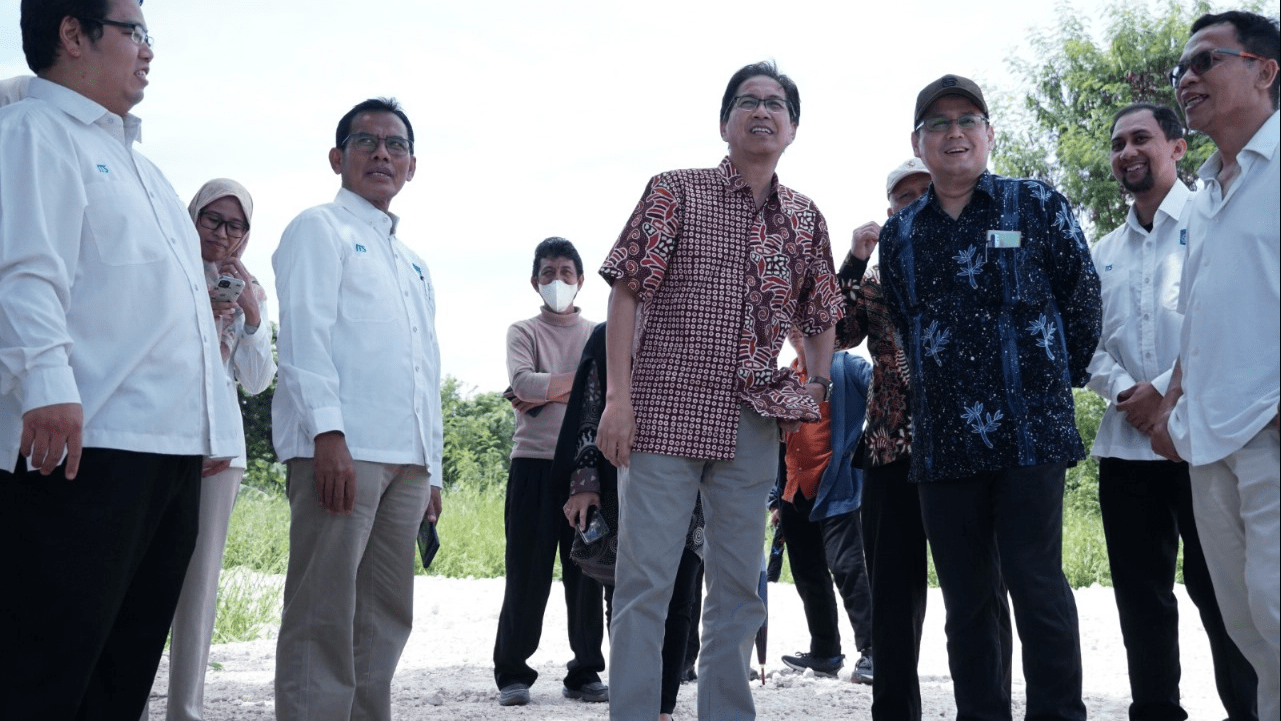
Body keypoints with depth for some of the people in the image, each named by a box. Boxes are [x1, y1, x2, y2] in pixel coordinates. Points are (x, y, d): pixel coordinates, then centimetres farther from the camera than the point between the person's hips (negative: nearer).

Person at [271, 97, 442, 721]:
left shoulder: (413, 263, 27)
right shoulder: (320, 229, 5)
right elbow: (303, 333, -8)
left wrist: (432, 468, 18)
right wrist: (328, 431, -20)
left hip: (406, 458, 8)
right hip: (341, 450, -7)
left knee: (386, 617, 8)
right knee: (324, 617, -9)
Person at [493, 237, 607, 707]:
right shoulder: (523, 332, 9)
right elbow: (522, 383, -10)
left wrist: (546, 392, -10)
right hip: (534, 462, -2)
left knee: (586, 574, 3)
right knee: (527, 574, -1)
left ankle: (585, 674, 11)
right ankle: (512, 674, 7)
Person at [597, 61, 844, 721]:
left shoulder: (805, 219, 12)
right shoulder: (675, 191, 1)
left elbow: (820, 318, 21)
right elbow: (626, 292, -4)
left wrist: (817, 387, 4)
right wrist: (619, 397, -11)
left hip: (754, 428, 4)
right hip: (665, 414, -4)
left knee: (738, 587, 10)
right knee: (645, 579, -4)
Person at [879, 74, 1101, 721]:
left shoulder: (1036, 206, 2)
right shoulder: (899, 234, 12)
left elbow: (1082, 298, 5)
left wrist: (1063, 378, 8)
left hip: (1030, 431, -3)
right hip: (942, 442, 4)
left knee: (1036, 586, -5)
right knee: (965, 599, 8)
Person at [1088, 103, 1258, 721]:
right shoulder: (1103, 253, 17)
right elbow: (1087, 341, 14)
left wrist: (1166, 390, -15)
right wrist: (1123, 391, -6)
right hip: (1125, 443, 5)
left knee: (1217, 589, -2)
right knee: (1141, 594, 8)